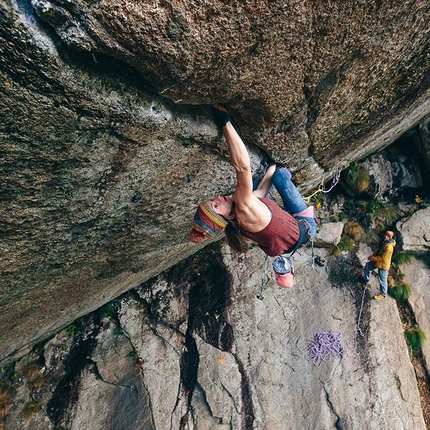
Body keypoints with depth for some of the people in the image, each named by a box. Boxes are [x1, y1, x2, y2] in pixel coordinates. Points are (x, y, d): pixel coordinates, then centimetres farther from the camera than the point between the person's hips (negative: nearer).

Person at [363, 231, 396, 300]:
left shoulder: (389, 247, -32)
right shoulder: (384, 242, -3)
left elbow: (382, 258, -28)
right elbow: (379, 251, 12)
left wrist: (372, 258, -19)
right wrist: (373, 256, -1)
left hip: (383, 264, -9)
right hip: (379, 261, 10)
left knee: (382, 280, 6)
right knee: (368, 266, 21)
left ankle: (383, 294, 25)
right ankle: (366, 279, 45)